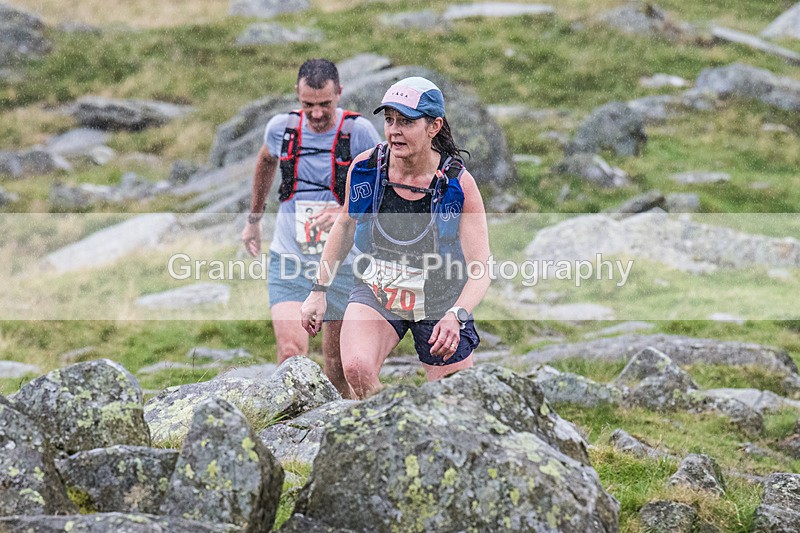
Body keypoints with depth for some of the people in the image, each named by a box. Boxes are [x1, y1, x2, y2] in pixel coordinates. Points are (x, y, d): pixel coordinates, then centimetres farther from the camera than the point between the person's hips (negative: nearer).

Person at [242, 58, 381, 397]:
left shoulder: (359, 132, -10)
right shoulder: (281, 128, -2)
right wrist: (254, 219, 29)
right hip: (288, 259, 1)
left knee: (338, 367, 9)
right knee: (291, 352, -18)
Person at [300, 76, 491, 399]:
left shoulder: (458, 184, -19)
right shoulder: (364, 167, -12)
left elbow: (480, 269, -21)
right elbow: (345, 226, 9)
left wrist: (456, 316, -39)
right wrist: (320, 289, 8)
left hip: (440, 300, -1)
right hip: (375, 291, 1)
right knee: (357, 369, -29)